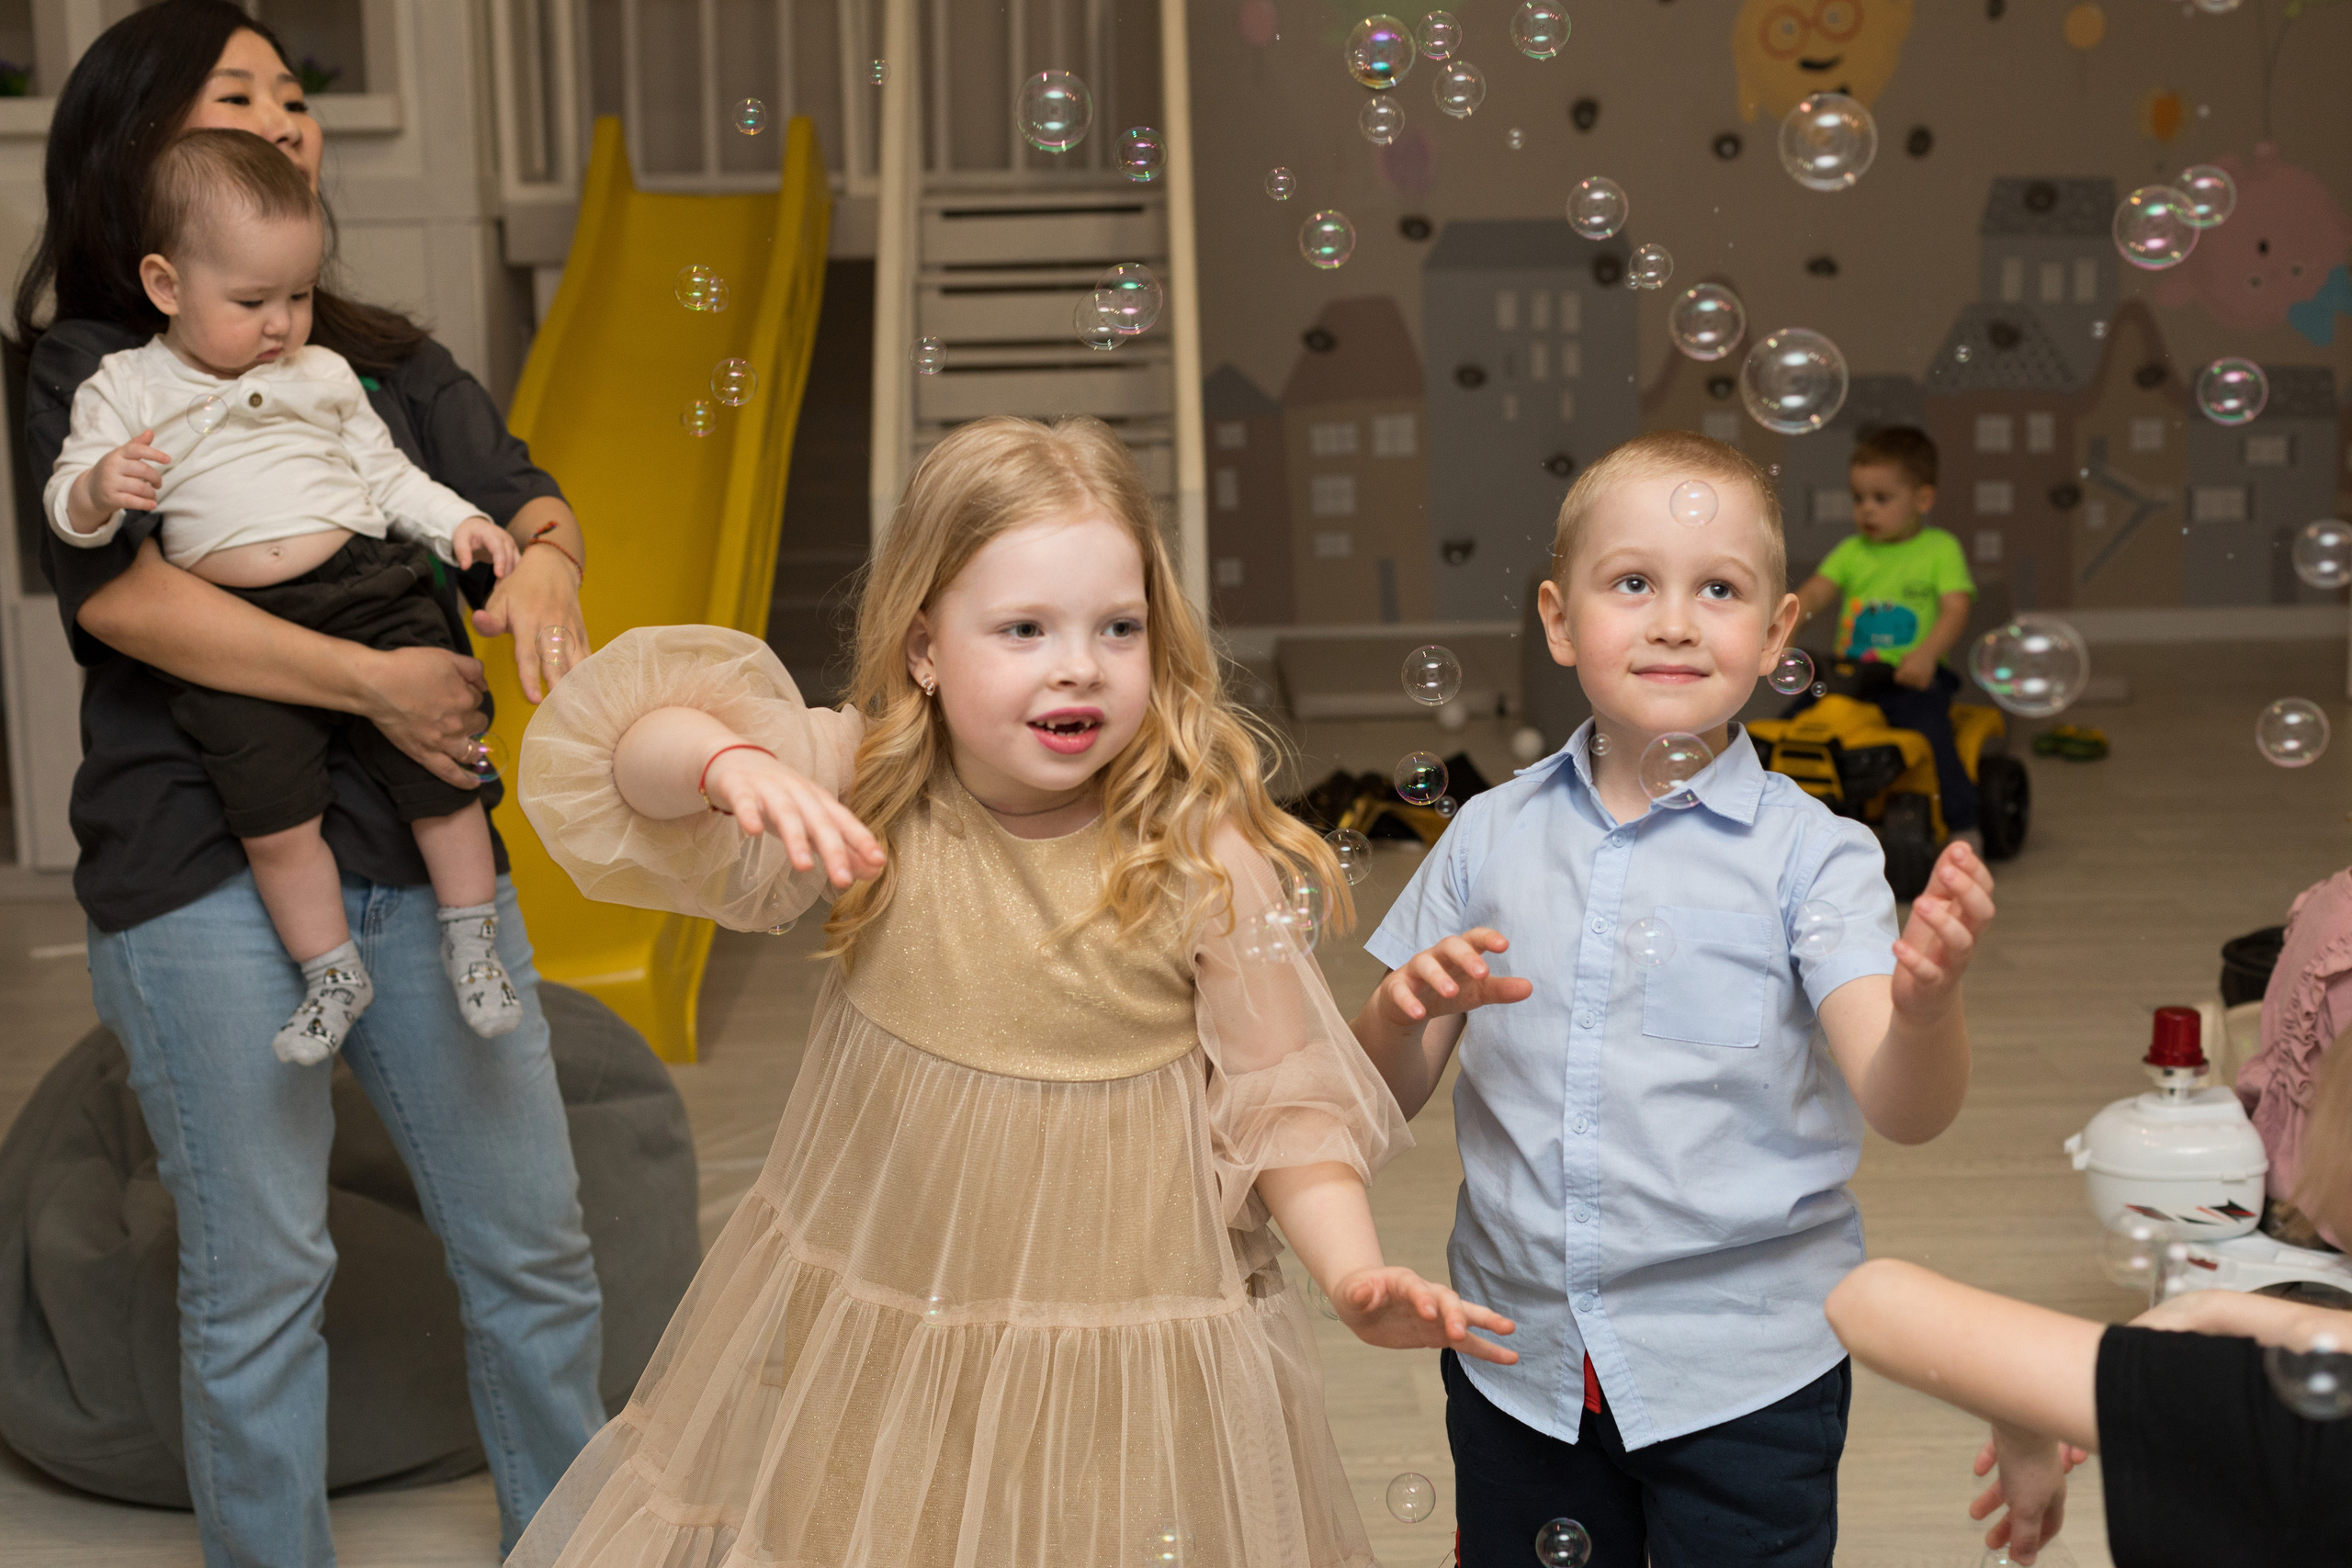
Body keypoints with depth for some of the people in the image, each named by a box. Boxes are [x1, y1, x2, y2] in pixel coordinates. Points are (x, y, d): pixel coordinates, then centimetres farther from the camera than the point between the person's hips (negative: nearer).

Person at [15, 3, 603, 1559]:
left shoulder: (390, 360, 18)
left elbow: (522, 496, 7)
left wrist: (545, 565, -18)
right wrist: (374, 681, -16)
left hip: (419, 846, 5)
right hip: (205, 869, -4)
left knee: (534, 1244, 9)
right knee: (260, 1281, 2)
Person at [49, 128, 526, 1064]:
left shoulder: (323, 376, 16)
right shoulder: (125, 390, 7)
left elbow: (386, 474, 23)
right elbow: (67, 510, 2)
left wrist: (459, 523, 7)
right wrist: (97, 490, -21)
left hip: (365, 591, 2)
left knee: (441, 771, -3)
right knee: (271, 815, -12)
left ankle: (473, 944, 16)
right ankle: (333, 974, 7)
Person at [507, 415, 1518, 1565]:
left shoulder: (1206, 863, -14)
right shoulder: (869, 795, -8)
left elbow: (1283, 1104, -8)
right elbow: (628, 751, -14)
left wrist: (1353, 1274, -24)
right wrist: (735, 762, -35)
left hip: (1123, 1357, -2)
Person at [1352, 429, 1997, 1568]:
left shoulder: (1807, 854, -8)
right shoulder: (1491, 837, 1)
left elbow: (1903, 1109, -19)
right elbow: (1387, 1093, 6)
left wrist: (1925, 1000, -41)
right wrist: (1406, 1010, -17)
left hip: (1745, 1376, -2)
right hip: (1518, 1362, 3)